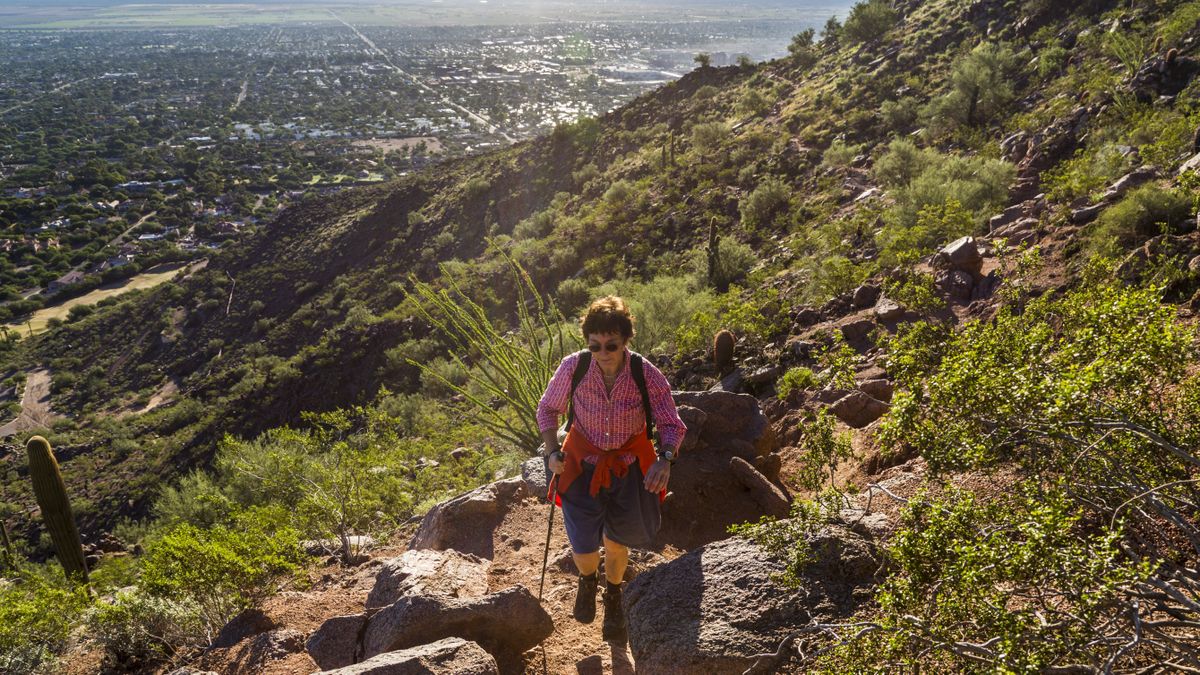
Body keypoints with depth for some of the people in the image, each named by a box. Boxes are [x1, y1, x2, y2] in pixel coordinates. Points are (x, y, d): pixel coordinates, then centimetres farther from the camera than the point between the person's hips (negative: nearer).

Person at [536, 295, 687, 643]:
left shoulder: (647, 375, -22)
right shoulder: (572, 368, -20)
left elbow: (672, 425, -13)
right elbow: (547, 409, -2)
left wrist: (665, 459, -33)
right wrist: (553, 451, -16)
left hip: (630, 467, 0)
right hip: (583, 464, 0)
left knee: (616, 542, 18)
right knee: (584, 548, -6)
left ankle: (613, 596, 52)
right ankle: (588, 579, 35)